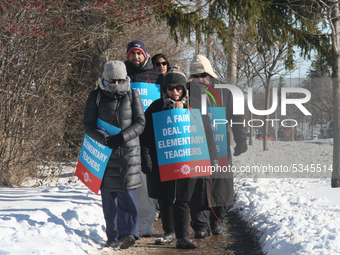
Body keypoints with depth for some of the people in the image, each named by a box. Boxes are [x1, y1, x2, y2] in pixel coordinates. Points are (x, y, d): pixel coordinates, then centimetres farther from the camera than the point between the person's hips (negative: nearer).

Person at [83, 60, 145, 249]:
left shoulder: (132, 96, 5)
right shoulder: (96, 97, 4)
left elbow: (140, 123, 0)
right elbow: (88, 125, 0)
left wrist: (122, 137, -15)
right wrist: (105, 139, -17)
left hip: (129, 150, -1)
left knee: (127, 193, -9)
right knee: (108, 195, 4)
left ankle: (128, 233, -13)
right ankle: (113, 237, 11)